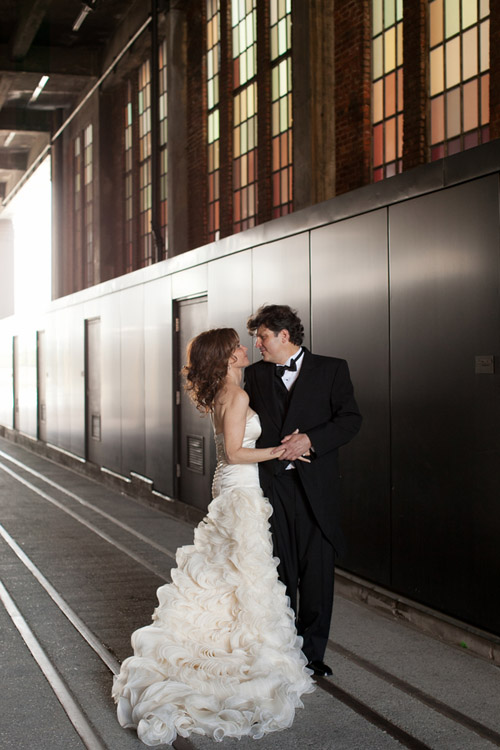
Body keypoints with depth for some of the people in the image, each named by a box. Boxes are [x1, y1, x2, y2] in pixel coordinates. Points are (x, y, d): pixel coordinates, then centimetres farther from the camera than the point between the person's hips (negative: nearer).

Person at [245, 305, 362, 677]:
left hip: (316, 488, -2)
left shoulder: (332, 369, 3)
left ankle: (312, 653, 14)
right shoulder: (256, 374, 12)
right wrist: (277, 448, -7)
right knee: (279, 572, 6)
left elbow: (350, 419, -4)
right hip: (271, 485, 2)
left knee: (317, 573, 3)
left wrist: (309, 439, -17)